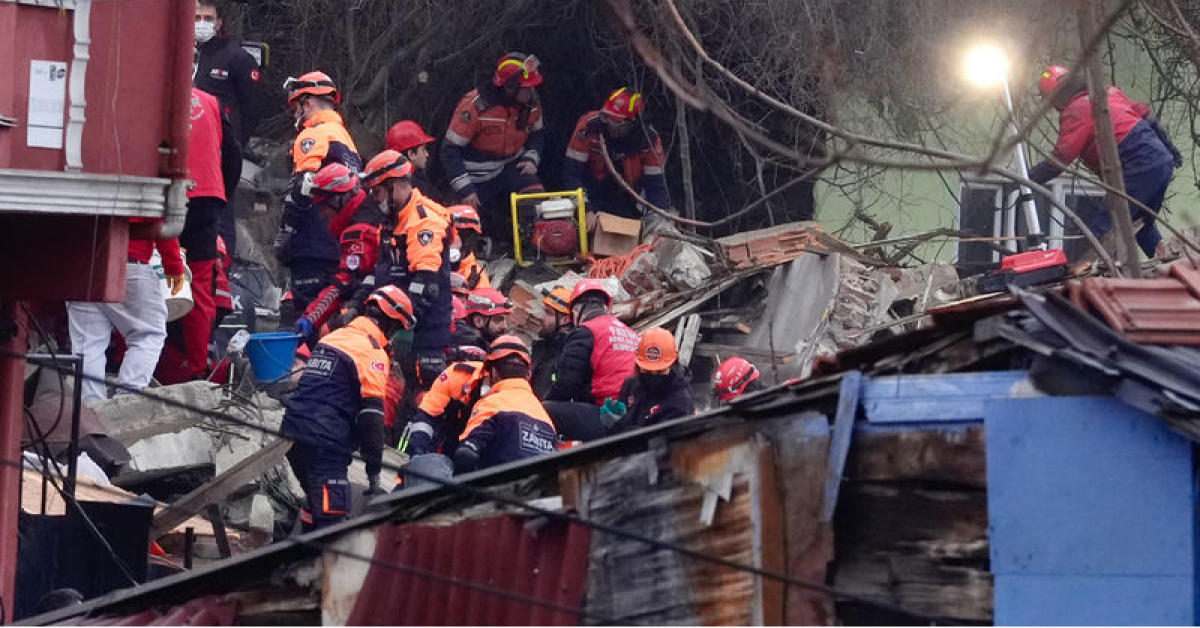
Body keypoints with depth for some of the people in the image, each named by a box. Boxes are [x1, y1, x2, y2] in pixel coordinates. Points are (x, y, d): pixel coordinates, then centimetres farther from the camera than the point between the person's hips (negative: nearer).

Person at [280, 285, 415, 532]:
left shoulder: (333, 338, 19)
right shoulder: (374, 352, -6)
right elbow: (371, 414, -13)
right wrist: (374, 470, -10)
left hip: (292, 431, 9)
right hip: (325, 445, -9)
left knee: (316, 501, 24)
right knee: (331, 514, -13)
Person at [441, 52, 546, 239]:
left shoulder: (531, 103, -8)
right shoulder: (475, 106, -26)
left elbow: (537, 133, 14)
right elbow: (450, 150, -22)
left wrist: (531, 158, -7)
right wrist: (465, 189, -27)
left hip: (512, 166, 3)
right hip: (480, 178, -3)